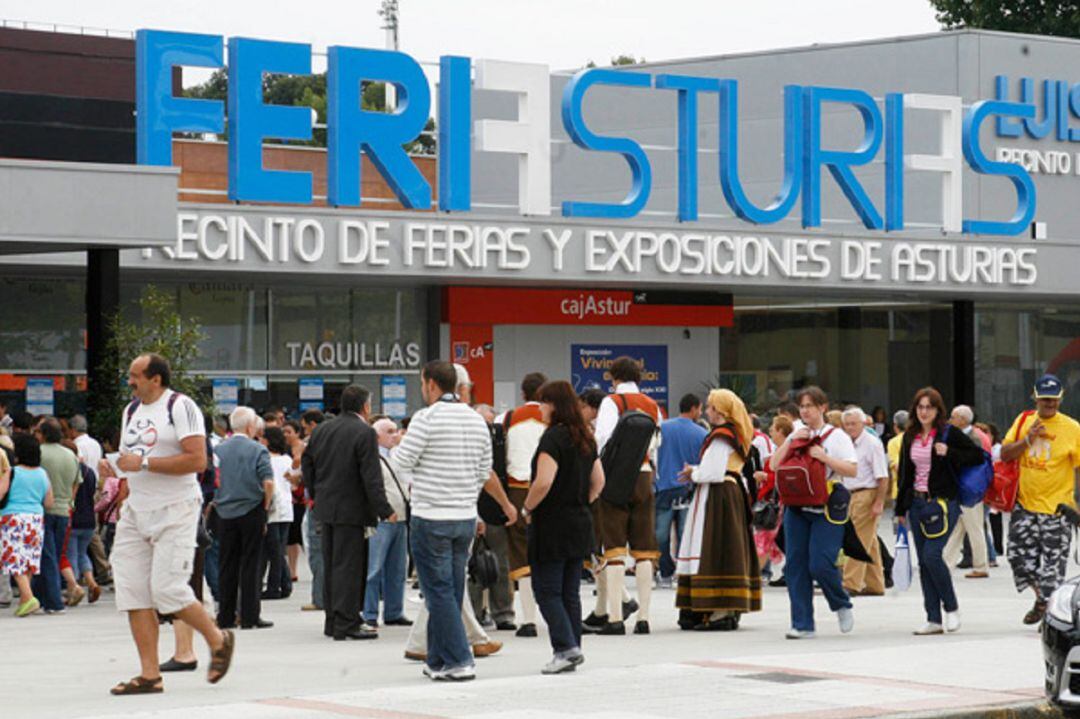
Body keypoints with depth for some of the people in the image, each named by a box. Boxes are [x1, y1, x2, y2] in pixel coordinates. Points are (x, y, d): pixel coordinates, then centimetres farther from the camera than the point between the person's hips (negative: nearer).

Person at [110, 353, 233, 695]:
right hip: (137, 511, 8)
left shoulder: (180, 407, -10)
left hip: (176, 510, -8)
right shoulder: (131, 411, 15)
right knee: (132, 591, -1)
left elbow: (197, 460, -20)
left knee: (167, 589, -12)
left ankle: (219, 640, 13)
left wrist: (144, 463, -20)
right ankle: (149, 675, 2)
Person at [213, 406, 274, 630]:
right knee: (250, 565, 0)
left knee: (226, 565, 8)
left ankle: (226, 616, 9)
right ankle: (250, 617, -1)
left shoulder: (218, 450, 4)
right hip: (251, 511, -4)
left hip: (225, 513, 4)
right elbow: (268, 482, -14)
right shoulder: (257, 450, -7)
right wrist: (265, 507, -1)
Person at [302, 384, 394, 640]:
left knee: (331, 566, 14)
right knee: (349, 567, -4)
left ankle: (332, 622, 20)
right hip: (351, 510, -7)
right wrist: (385, 511, -14)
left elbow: (307, 463, 14)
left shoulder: (321, 430, 8)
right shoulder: (364, 432, -14)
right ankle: (346, 624, -5)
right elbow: (371, 477, -17)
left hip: (326, 507, 7)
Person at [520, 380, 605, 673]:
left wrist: (527, 508, -9)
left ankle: (566, 647, -13)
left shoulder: (553, 437, -15)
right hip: (580, 523, 8)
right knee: (570, 592, 11)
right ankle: (572, 648, 12)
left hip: (552, 524, -8)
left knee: (547, 591, -3)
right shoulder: (585, 438, 10)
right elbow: (598, 480, 16)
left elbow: (544, 481, -23)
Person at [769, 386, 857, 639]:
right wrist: (791, 441, -3)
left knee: (820, 565, -14)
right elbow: (774, 465, 6)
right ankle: (802, 624, 5)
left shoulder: (836, 436, 1)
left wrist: (824, 457, -16)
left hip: (827, 509, -5)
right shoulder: (796, 436, 15)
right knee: (795, 565, -1)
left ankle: (842, 605, 14)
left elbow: (852, 469, -9)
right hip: (797, 507, 5)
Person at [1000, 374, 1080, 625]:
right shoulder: (1023, 421, 6)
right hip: (1024, 504, 4)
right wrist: (1029, 439, -14)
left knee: (1053, 562, -4)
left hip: (1056, 507, -4)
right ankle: (1041, 598, 27)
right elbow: (1004, 454, 3)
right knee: (1019, 556, 4)